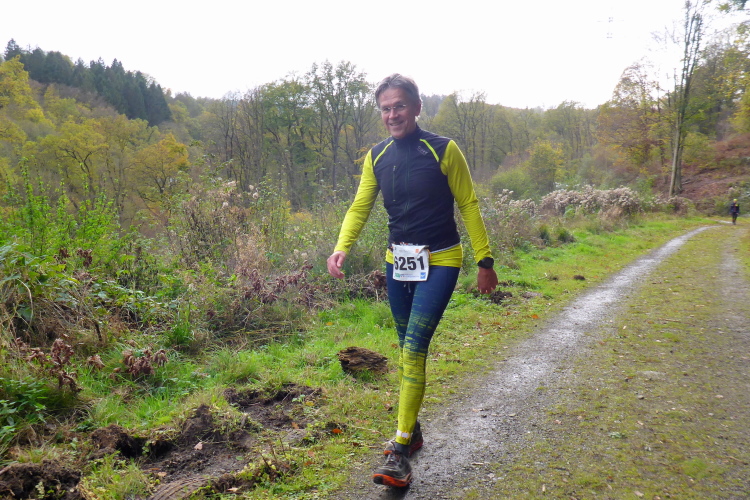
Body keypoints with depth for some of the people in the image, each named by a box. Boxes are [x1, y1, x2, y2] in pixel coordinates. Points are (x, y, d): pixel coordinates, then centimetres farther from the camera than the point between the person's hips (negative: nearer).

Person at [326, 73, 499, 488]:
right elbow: (360, 207, 2)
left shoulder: (443, 151, -9)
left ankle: (401, 451, -6)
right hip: (397, 262, 5)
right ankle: (411, 429, 31)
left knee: (414, 348, -14)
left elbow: (468, 205, -4)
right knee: (407, 349, 14)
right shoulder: (377, 157, 4)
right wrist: (341, 247, -16)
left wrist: (485, 260, -5)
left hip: (438, 262, -5)